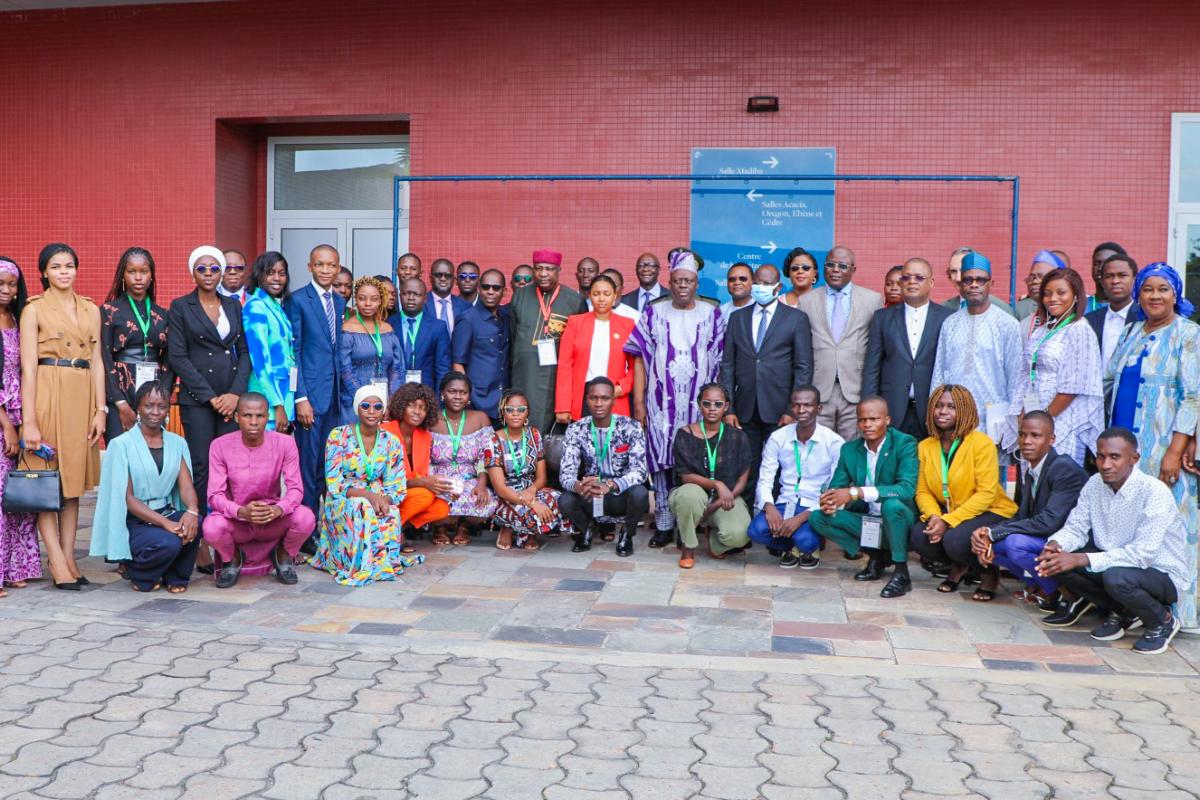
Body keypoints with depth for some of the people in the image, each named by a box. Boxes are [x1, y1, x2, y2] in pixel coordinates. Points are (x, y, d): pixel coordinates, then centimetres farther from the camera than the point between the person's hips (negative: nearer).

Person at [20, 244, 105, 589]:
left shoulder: (91, 310, 13)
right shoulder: (34, 309, 0)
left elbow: (96, 362, 12)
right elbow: (28, 367, -6)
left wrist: (101, 409, 3)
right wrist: (29, 421, -12)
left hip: (82, 399, 5)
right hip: (47, 395, -4)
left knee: (74, 480, 7)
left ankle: (69, 557, 12)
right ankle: (57, 561, 1)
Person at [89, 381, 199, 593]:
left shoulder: (177, 443, 9)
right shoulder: (121, 445, -5)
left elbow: (186, 486, -2)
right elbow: (126, 497, -11)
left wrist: (192, 511, -26)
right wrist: (164, 522, -23)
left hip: (168, 513, 4)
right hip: (134, 521, -4)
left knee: (196, 525, -29)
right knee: (168, 543, -33)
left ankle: (175, 577, -1)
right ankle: (135, 569, 2)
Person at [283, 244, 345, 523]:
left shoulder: (340, 303, 14)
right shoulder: (296, 300, -5)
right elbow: (292, 352, -9)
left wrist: (343, 391, 8)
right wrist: (300, 398, -14)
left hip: (335, 393, 6)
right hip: (310, 393, -6)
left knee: (326, 463, 9)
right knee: (307, 462, -2)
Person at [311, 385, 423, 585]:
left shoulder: (391, 442, 3)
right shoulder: (338, 437, -7)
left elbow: (396, 488, 2)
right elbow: (334, 484, -12)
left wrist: (385, 499, -23)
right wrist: (368, 494, -27)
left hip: (379, 501, 2)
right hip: (342, 504, -2)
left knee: (390, 516, -32)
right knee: (361, 508, -36)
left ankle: (382, 560, -6)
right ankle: (358, 564, -16)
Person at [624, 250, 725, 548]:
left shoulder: (712, 315, 6)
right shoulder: (653, 314, 6)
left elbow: (720, 363, 4)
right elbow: (640, 360, 4)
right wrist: (638, 403, -2)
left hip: (698, 404, 0)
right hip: (662, 403, 0)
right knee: (661, 461, 0)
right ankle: (664, 525, 8)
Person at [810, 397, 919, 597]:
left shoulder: (905, 444, -15)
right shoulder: (849, 449, 1)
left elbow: (907, 488, -29)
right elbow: (836, 486, 0)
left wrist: (856, 492, -37)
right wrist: (831, 502, -28)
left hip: (897, 520, -5)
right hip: (866, 519, 5)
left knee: (892, 504, -37)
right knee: (817, 517, -13)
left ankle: (901, 573, -17)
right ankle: (877, 554, 2)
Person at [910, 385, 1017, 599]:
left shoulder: (981, 443, -15)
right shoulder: (925, 446, 2)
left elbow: (986, 494, -19)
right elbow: (923, 491, 1)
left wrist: (948, 521, -26)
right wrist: (933, 516, -22)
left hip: (991, 512, -5)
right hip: (948, 513, 5)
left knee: (955, 540, -33)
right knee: (917, 536, -23)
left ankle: (990, 572, 3)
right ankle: (959, 566, 9)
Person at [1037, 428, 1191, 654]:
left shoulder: (1155, 492, -25)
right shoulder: (1095, 484, -5)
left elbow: (1143, 553, -32)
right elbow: (1076, 528, -2)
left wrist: (1082, 559, -37)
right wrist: (1055, 545, -26)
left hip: (1164, 574, -6)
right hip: (1115, 563, 7)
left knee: (1116, 578, -37)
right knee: (1054, 560, -13)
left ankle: (1163, 621, -4)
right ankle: (1123, 612, 6)